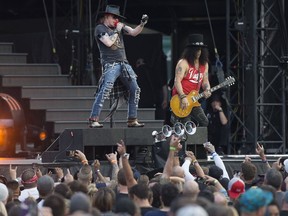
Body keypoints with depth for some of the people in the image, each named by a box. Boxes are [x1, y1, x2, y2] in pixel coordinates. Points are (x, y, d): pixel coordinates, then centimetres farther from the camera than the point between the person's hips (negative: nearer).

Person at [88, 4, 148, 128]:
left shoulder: (120, 26, 18)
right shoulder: (100, 28, 0)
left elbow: (134, 32, 8)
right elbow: (108, 42, -15)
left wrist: (142, 24, -8)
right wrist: (117, 31, -4)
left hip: (124, 63, 7)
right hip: (110, 65, -7)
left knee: (135, 90, 4)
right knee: (105, 90, -21)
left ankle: (132, 120, 11)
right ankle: (93, 120, -23)